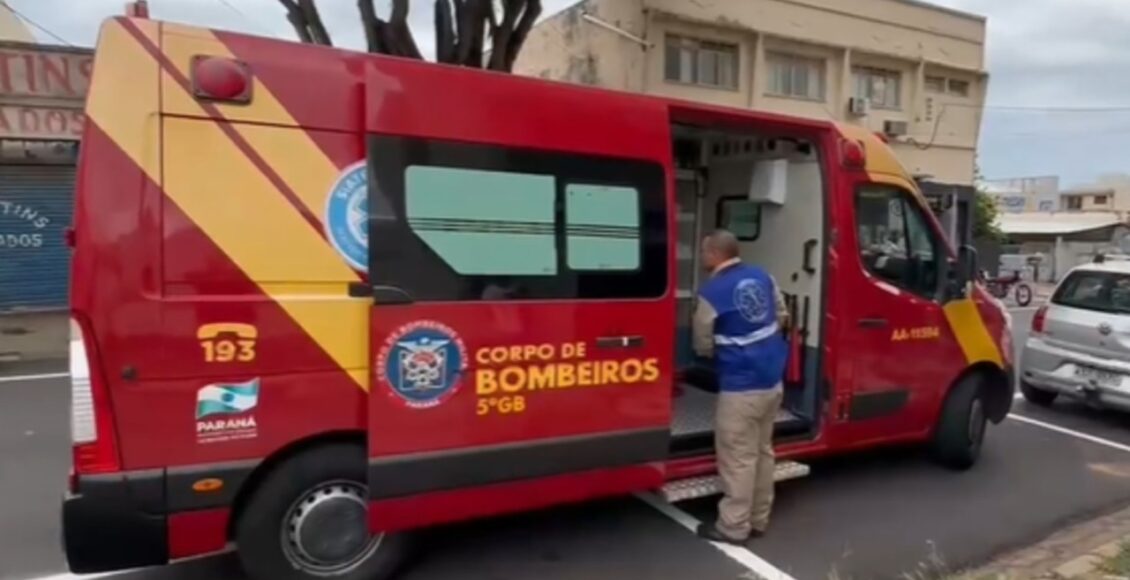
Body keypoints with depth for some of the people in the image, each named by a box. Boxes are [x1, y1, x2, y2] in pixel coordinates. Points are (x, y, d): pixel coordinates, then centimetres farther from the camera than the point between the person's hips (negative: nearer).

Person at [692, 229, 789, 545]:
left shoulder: (712, 292, -15)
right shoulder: (763, 277, 5)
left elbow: (703, 346, -5)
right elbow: (781, 316, 18)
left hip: (740, 386, -8)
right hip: (772, 380, 8)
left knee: (738, 457, 3)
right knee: (762, 451, 17)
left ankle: (733, 527, 13)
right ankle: (758, 519, 29)